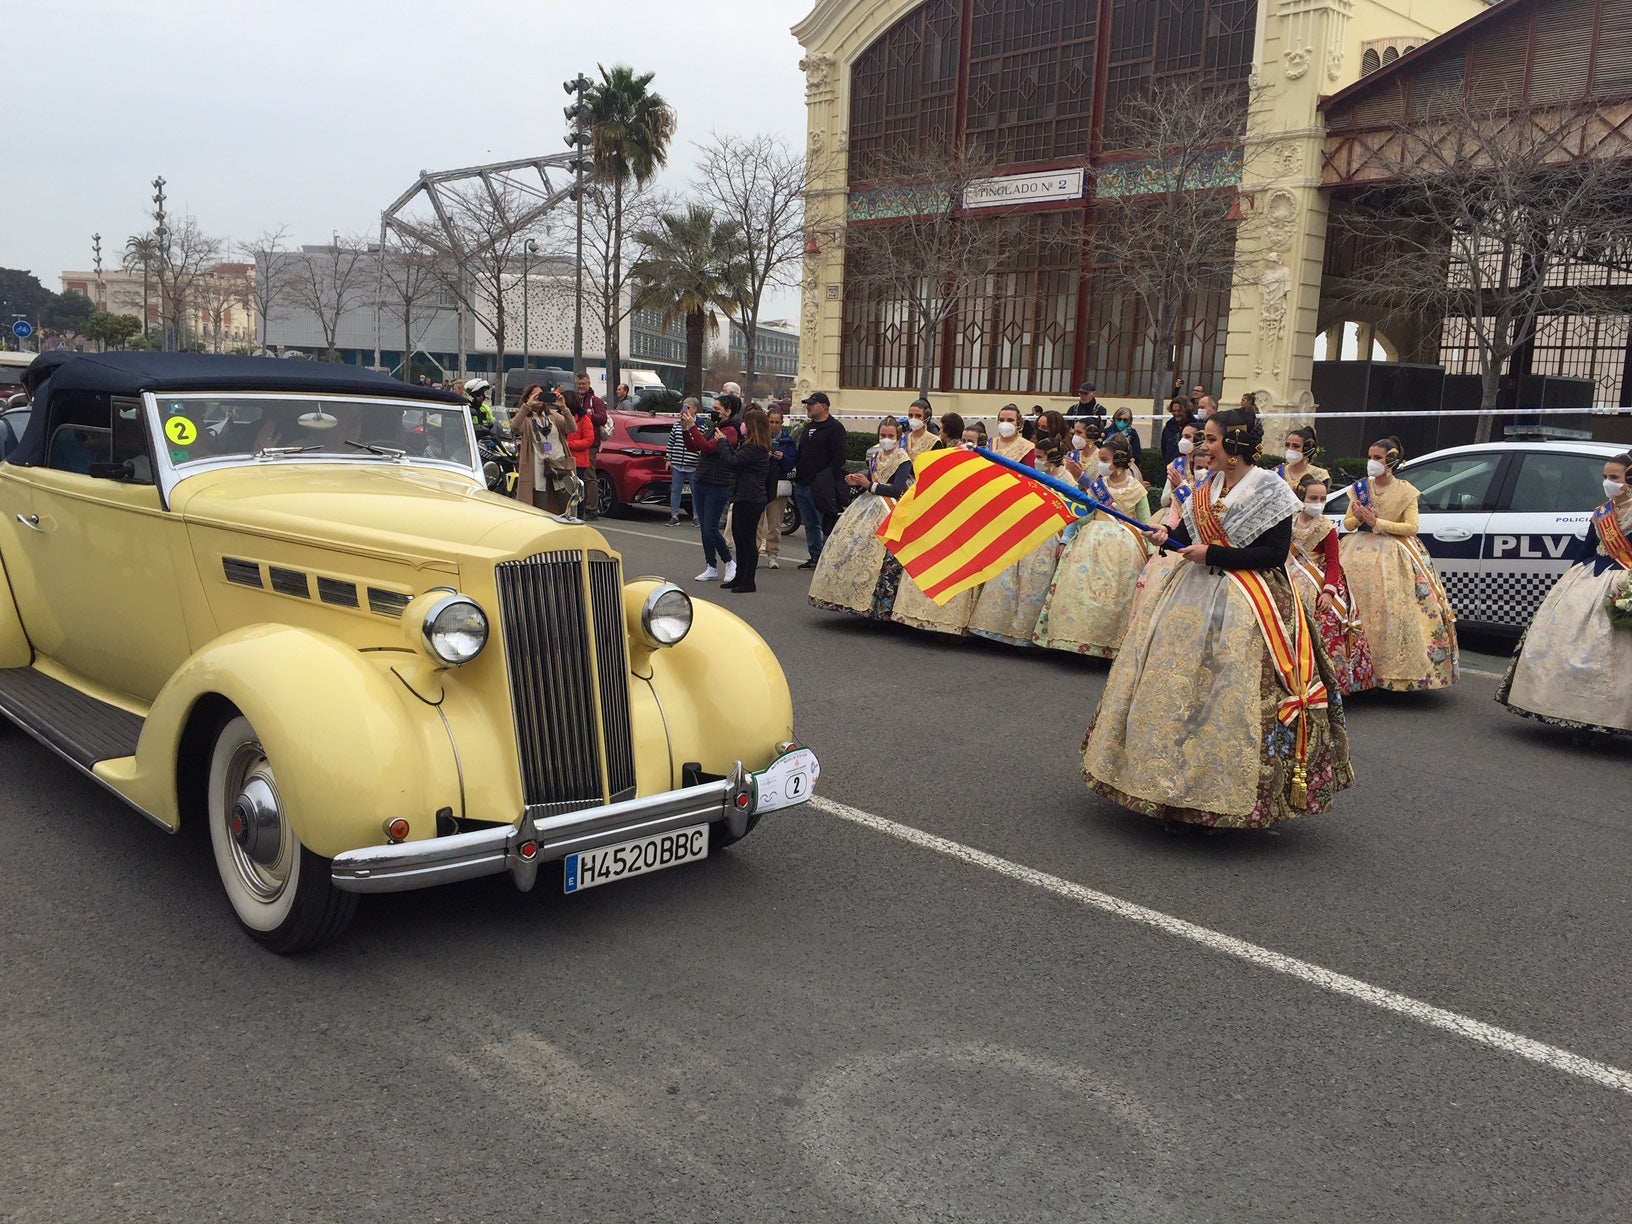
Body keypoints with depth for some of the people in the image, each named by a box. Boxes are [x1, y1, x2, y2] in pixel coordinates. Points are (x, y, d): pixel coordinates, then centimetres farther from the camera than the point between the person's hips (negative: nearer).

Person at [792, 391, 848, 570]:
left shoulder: (835, 428, -7)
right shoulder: (809, 427, 20)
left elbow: (838, 458, -15)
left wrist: (829, 480, -21)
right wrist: (796, 476, 15)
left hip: (820, 488, -9)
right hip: (802, 485, 9)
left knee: (826, 525, -6)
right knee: (810, 525, 13)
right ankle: (815, 557, 21)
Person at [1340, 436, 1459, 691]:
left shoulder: (1405, 491, 3)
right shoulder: (1360, 487, 11)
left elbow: (1411, 527, -6)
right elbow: (1347, 524, 11)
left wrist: (1378, 522, -14)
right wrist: (1358, 517, -11)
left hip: (1395, 557, -2)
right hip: (1362, 553, 3)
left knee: (1396, 611, -14)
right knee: (1357, 604, -14)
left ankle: (1400, 668, -7)